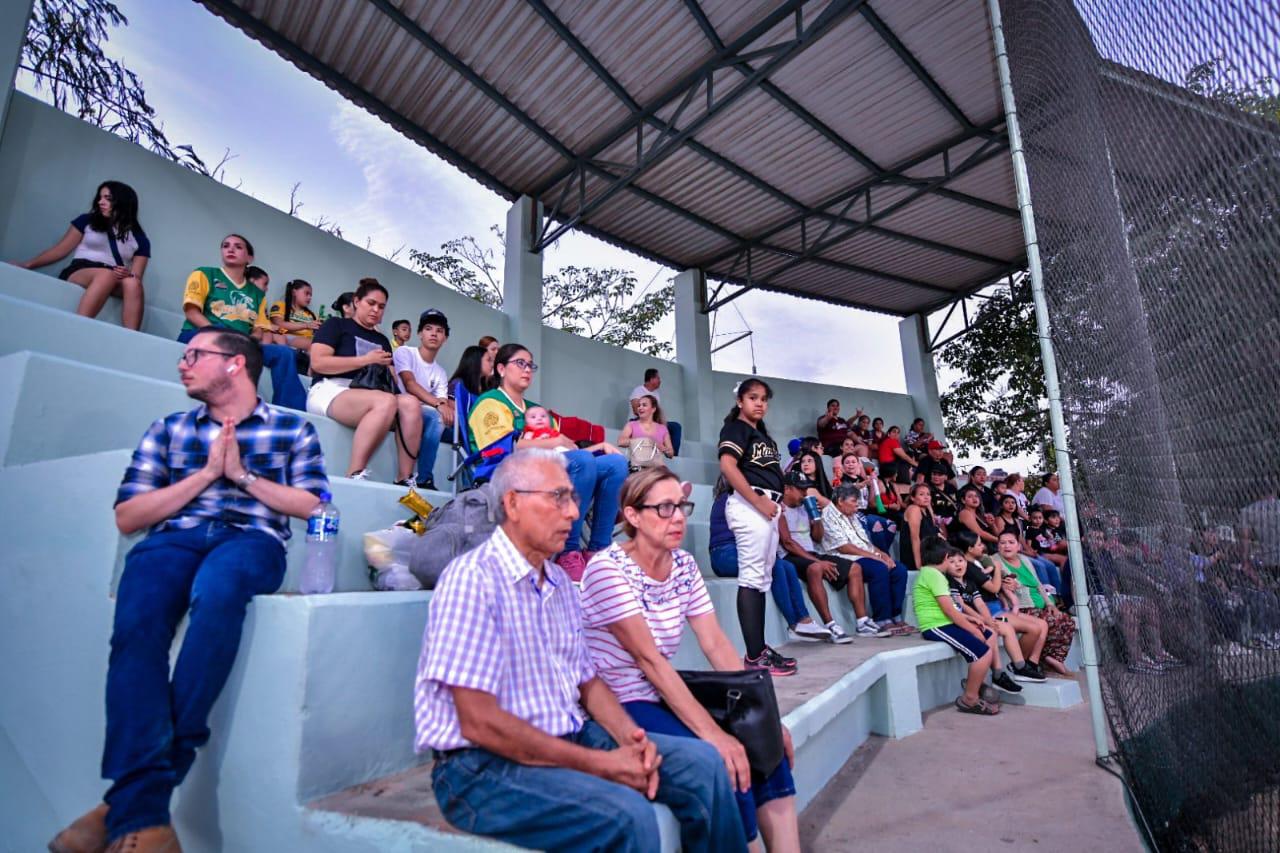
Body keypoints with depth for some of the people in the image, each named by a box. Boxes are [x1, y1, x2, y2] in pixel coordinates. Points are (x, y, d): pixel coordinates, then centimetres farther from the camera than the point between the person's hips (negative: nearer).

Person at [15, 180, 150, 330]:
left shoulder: (139, 239, 13)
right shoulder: (86, 221, 16)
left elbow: (136, 278, 5)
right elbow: (61, 250, 14)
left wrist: (128, 274, -18)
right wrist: (27, 265, 4)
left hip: (115, 284, 0)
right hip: (78, 273, 0)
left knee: (132, 283, -37)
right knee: (107, 275, -38)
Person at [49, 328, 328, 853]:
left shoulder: (294, 429, 16)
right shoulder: (167, 430, 24)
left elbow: (313, 506, 6)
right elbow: (127, 517, 14)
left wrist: (242, 475, 1)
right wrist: (206, 472, 3)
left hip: (253, 539, -2)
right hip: (174, 538, 3)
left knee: (217, 587, -37)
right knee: (136, 622, -31)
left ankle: (129, 797, -26)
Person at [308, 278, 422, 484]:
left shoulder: (382, 340, 27)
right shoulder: (336, 324, 11)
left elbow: (390, 378, 21)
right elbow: (317, 363, -4)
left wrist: (387, 369, -4)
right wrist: (366, 360, -7)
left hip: (368, 395, 5)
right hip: (331, 391, -5)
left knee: (411, 403, -27)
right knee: (386, 401, -36)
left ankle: (405, 480, -30)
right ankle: (354, 475, -37)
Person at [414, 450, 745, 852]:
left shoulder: (559, 582, 9)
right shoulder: (473, 578, -18)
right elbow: (478, 722, -22)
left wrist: (629, 736, -7)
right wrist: (600, 764, -19)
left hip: (571, 737, 8)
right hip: (485, 764, -7)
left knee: (702, 761, -3)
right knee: (628, 816, -29)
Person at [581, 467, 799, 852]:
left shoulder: (683, 564, 2)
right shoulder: (607, 568, -19)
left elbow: (717, 645, 0)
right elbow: (649, 659, -25)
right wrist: (712, 732, -28)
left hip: (666, 696, 7)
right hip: (616, 708, -7)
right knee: (724, 760, -22)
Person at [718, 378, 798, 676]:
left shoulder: (762, 433, 23)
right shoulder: (735, 427, -3)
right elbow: (727, 467, -17)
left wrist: (776, 504, 6)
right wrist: (758, 501, -17)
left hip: (768, 506, 9)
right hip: (749, 505, -9)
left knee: (763, 578, 10)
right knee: (752, 577, -9)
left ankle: (760, 649, 17)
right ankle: (754, 656, -6)